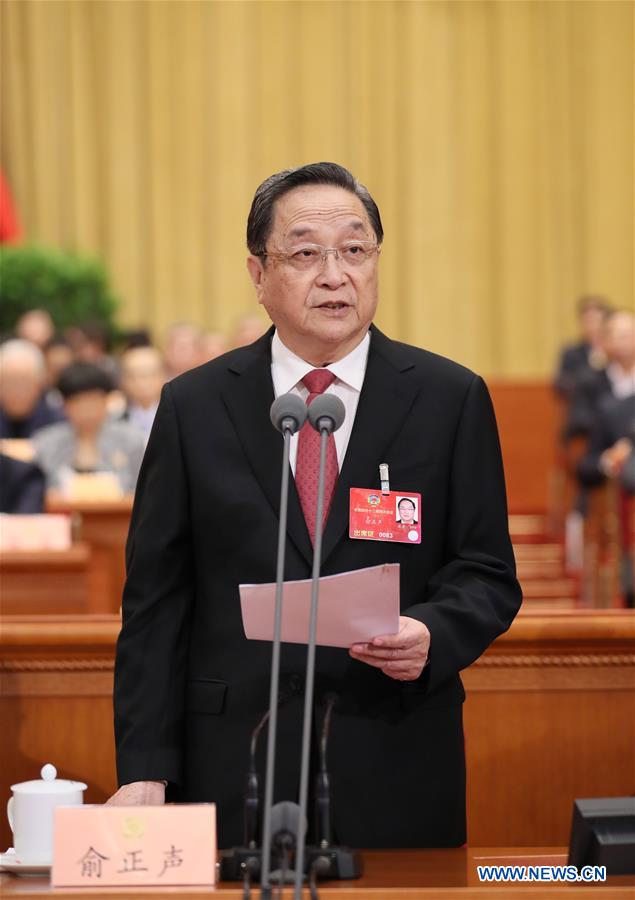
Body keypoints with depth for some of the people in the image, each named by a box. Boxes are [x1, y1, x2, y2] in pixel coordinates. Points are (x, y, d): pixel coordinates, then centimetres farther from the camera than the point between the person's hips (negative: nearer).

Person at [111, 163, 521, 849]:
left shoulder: (451, 399, 3)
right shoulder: (193, 407, 5)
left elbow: (488, 576, 5)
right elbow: (156, 600, 3)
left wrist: (433, 636, -17)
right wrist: (145, 770, -4)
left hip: (397, 773, 0)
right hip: (233, 768, 0)